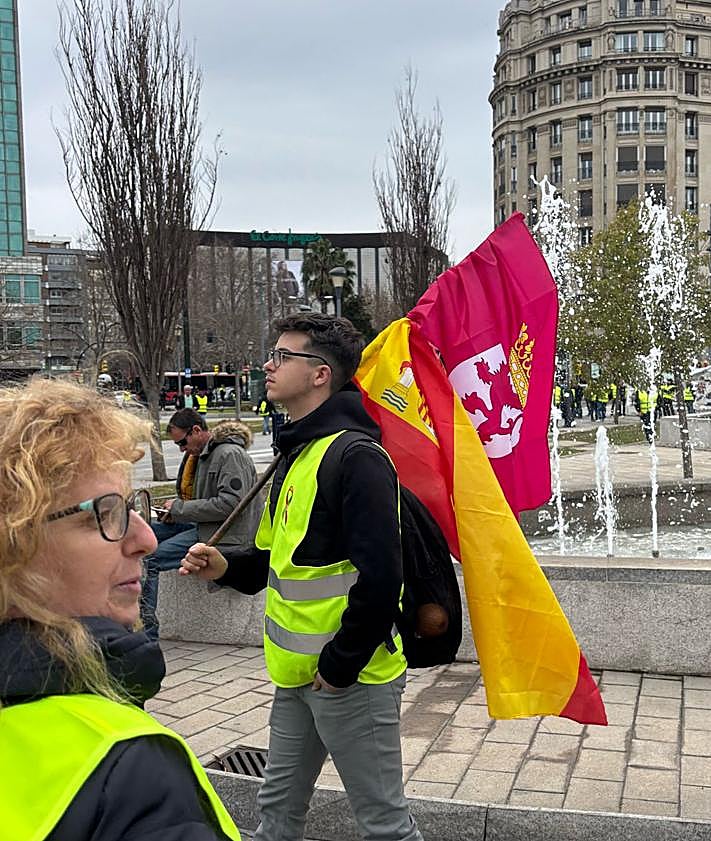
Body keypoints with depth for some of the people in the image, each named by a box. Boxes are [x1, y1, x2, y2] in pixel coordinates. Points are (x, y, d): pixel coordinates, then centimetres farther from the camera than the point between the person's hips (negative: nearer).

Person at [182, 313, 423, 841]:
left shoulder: (356, 458, -20)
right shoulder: (298, 453, 12)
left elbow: (379, 578, -25)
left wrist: (339, 666, -18)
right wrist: (228, 566, 3)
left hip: (350, 678, -9)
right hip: (298, 675, 9)